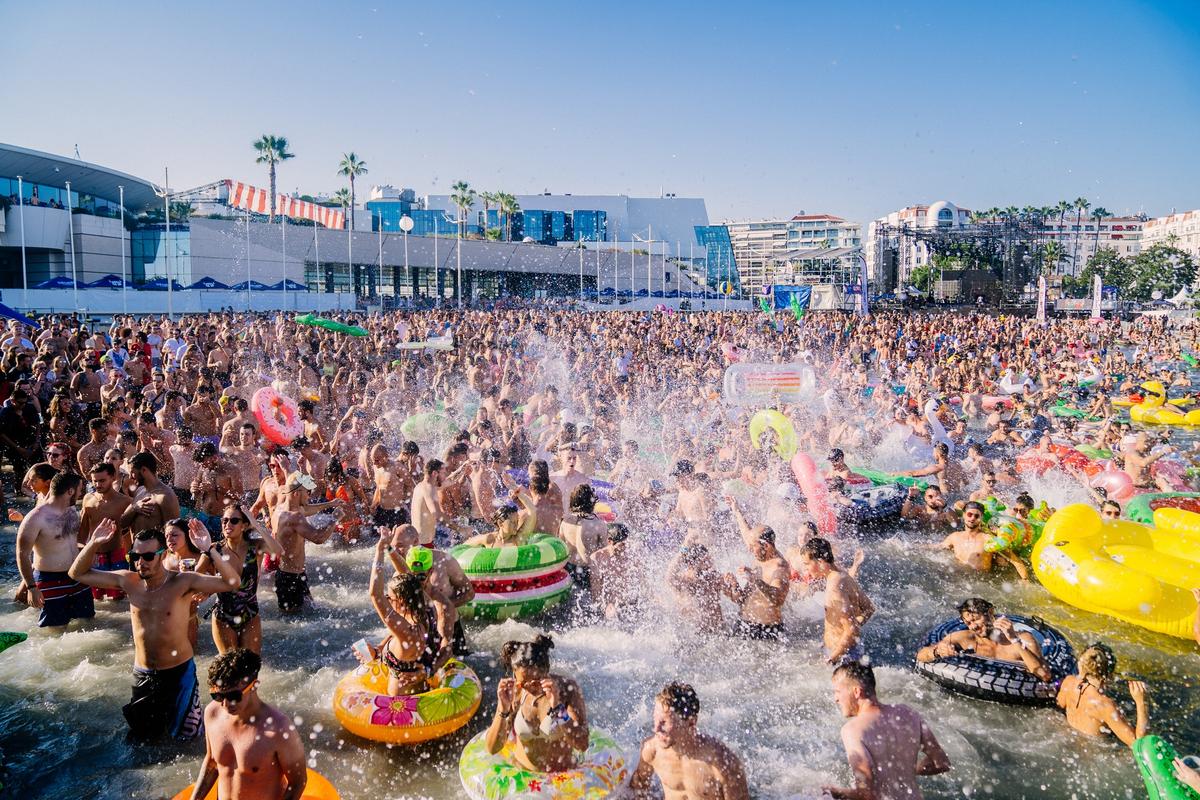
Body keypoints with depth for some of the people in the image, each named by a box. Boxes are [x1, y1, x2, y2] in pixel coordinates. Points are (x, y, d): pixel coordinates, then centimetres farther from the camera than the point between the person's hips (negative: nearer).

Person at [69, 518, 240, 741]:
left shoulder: (182, 582, -19)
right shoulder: (129, 581, -6)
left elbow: (232, 582, -32)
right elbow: (78, 573, 1)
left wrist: (209, 550, -42)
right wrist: (93, 544, -15)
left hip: (178, 673, -4)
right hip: (142, 675, 4)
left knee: (185, 738, 13)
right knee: (140, 738, 21)